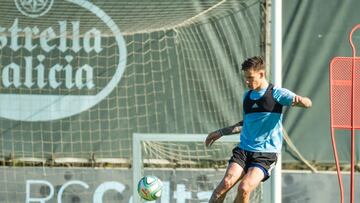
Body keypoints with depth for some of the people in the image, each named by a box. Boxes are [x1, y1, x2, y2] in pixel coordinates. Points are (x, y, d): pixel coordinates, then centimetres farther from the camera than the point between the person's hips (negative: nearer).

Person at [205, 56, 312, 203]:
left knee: (244, 188, -25)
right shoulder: (247, 96, 15)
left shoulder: (276, 93, -4)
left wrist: (299, 100, -38)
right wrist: (221, 132, 29)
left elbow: (307, 103, -14)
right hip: (244, 149, 5)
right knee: (227, 182, -20)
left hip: (267, 153, -5)